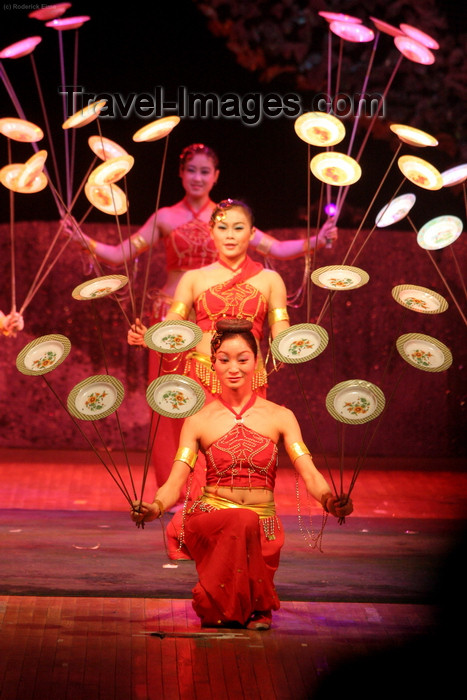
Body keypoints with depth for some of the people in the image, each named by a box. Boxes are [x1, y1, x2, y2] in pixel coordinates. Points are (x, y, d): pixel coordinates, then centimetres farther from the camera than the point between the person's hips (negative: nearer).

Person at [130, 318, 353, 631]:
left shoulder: (279, 417, 7)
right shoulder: (199, 420, 6)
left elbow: (308, 471, -6)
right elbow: (176, 481, -3)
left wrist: (330, 500, -28)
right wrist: (154, 508, -26)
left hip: (264, 523, 1)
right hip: (209, 518, -1)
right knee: (243, 521, -35)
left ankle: (253, 608, 1)